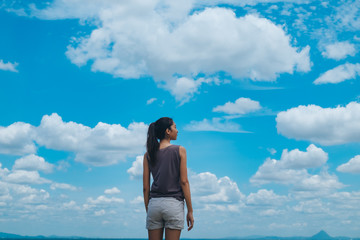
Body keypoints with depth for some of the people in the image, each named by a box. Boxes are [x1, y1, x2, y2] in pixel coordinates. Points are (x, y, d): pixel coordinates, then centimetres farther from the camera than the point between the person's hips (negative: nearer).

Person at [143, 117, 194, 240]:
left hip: (154, 203, 3)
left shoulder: (148, 154, 7)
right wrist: (190, 211, -1)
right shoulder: (179, 150, -2)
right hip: (174, 203, -3)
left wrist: (147, 211, 14)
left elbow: (145, 187, 6)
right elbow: (184, 182, -6)